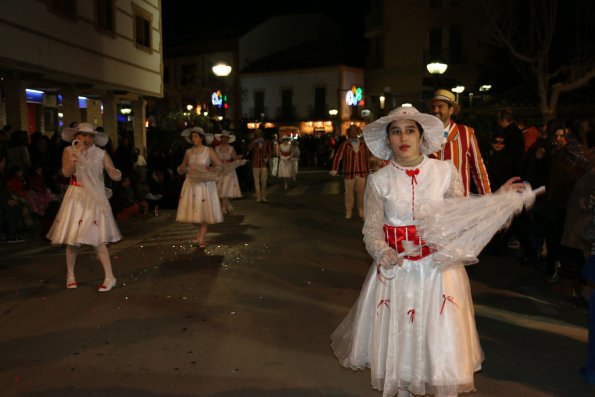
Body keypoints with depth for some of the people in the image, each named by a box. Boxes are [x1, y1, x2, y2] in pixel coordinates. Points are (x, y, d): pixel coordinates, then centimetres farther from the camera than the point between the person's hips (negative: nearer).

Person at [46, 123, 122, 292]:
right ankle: (70, 276, 23)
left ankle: (109, 277, -3)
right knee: (72, 237, 6)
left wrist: (117, 174, -32)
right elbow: (66, 172, -14)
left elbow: (114, 175, -9)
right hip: (76, 198, 2)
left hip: (95, 198, -1)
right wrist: (77, 154, -23)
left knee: (97, 238, -7)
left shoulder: (101, 154, -1)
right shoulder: (69, 151, 1)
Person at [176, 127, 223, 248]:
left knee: (204, 211, -5)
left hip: (205, 184, -3)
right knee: (192, 210, 4)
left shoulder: (209, 151, -2)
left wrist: (208, 171, -16)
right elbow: (181, 168, 15)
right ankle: (200, 233, 28)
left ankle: (201, 239, 1)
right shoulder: (188, 152, 7)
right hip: (191, 183, 3)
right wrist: (185, 168, -6)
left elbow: (219, 165, -5)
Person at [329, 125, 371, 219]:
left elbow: (367, 158, 7)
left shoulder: (363, 144, 5)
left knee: (361, 192, 6)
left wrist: (368, 171, 6)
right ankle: (348, 212, 18)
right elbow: (338, 157, -9)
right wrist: (334, 169, -19)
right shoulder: (345, 144, -3)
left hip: (361, 173, 1)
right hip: (349, 173, -1)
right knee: (349, 193, 7)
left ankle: (361, 210, 21)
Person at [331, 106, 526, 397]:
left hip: (439, 265, 0)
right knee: (397, 337, 12)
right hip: (396, 266, 1)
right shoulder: (379, 180, -3)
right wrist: (383, 253, -22)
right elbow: (372, 229, -3)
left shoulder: (445, 171, -2)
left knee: (443, 338, 4)